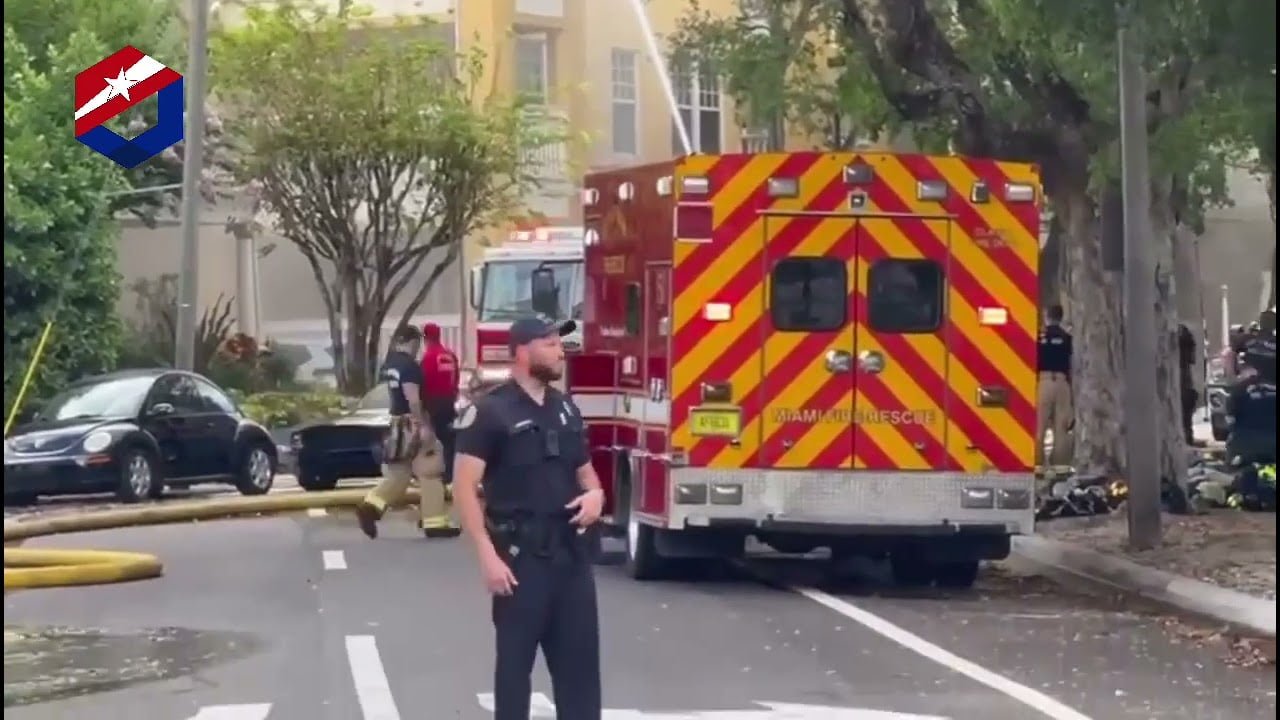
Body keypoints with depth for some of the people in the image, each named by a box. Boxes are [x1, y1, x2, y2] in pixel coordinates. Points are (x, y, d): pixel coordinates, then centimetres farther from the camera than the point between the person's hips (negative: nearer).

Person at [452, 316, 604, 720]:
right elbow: (464, 486, -12)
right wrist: (488, 554, -19)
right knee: (515, 659, 2)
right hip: (522, 557, -6)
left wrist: (595, 494, -1)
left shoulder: (566, 408, 13)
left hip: (573, 554, 6)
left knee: (580, 656, 7)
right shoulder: (491, 411, -8)